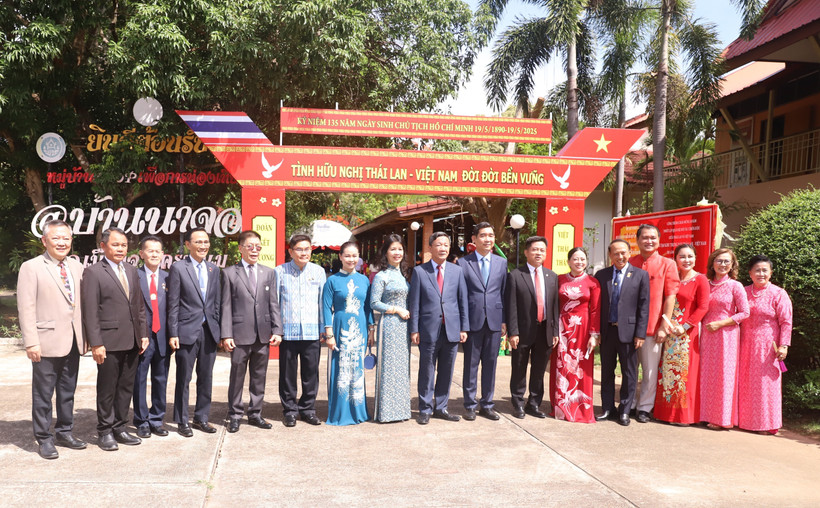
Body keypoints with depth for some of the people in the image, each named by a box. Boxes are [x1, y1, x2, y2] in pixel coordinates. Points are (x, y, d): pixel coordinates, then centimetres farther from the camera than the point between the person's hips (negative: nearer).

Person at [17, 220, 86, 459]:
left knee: (68, 392, 15)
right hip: (47, 341, -5)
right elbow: (26, 309, -10)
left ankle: (64, 432, 28)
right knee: (43, 394, 5)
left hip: (73, 341, 5)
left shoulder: (77, 267, 10)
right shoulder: (31, 268, -6)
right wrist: (31, 342, -15)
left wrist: (86, 334, 7)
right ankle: (44, 439, 17)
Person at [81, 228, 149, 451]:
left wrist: (143, 334, 10)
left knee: (126, 387, 13)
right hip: (109, 342, -6)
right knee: (107, 389, 6)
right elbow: (90, 312, -11)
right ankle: (105, 432, 19)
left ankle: (120, 428, 25)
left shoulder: (132, 271, 13)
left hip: (132, 341, 6)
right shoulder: (93, 273, -7)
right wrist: (95, 343, -15)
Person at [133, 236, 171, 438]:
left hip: (162, 337, 3)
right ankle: (142, 422, 19)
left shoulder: (168, 278, 7)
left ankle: (157, 419, 23)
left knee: (161, 380, 11)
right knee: (139, 381, 7)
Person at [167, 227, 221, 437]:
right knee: (184, 378, 4)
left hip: (209, 331, 5)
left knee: (206, 378, 11)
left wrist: (219, 329, 8)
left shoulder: (214, 270, 11)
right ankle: (182, 421, 16)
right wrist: (173, 333, -9)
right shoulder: (178, 268, -3)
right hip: (187, 331, -5)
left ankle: (201, 418, 24)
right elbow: (173, 304, -5)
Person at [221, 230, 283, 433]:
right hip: (240, 334, -3)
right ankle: (235, 416, 18)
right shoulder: (229, 273, 2)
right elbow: (226, 306, -2)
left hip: (263, 334, 3)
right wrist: (226, 334, -9)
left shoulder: (269, 273, 11)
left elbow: (273, 304, 9)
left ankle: (255, 414, 22)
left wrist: (277, 330, 0)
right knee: (237, 376, 6)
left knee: (259, 377, 10)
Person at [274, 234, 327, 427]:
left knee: (311, 373, 6)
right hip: (288, 331, -1)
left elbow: (323, 301, 11)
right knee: (287, 373, 5)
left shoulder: (319, 271, 7)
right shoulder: (280, 271, 2)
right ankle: (290, 410, 19)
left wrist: (324, 329, 8)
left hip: (312, 331, 2)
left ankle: (308, 409, 21)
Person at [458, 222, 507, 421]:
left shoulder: (502, 262, 9)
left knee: (490, 364, 9)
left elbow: (504, 292, 9)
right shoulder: (463, 263, 0)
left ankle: (487, 405, 21)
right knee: (471, 364, 5)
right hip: (472, 320, -2)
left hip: (494, 321, 3)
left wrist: (504, 320, 4)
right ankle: (470, 406, 17)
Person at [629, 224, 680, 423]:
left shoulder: (667, 264, 0)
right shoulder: (629, 263, 6)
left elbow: (670, 296, -3)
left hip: (652, 327, -2)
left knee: (650, 371, 4)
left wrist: (664, 326, -8)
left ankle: (644, 407, 18)